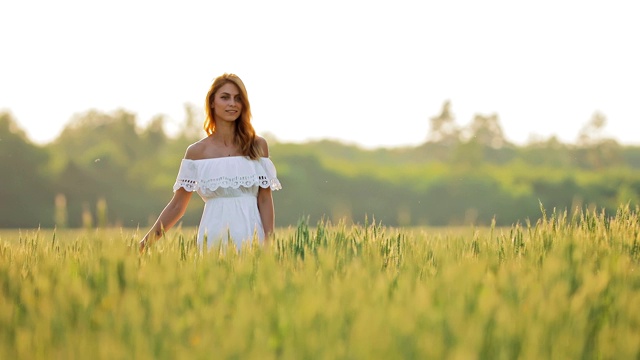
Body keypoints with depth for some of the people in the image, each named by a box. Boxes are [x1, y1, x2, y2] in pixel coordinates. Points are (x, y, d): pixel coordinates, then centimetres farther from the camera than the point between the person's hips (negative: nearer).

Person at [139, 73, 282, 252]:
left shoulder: (258, 146, 4)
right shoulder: (196, 152, 3)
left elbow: (265, 200, 2)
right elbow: (176, 206, 6)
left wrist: (269, 243, -8)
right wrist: (144, 243, 2)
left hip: (250, 232, 0)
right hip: (214, 235, 0)